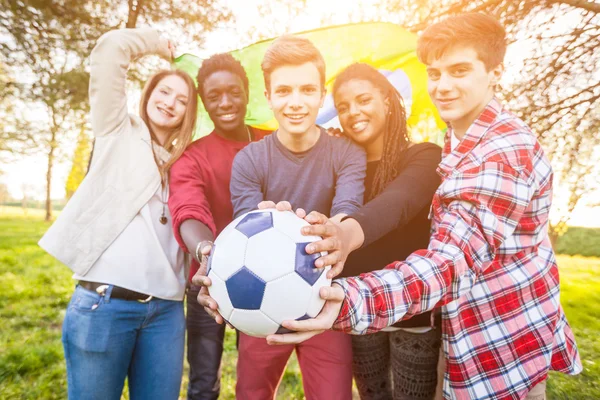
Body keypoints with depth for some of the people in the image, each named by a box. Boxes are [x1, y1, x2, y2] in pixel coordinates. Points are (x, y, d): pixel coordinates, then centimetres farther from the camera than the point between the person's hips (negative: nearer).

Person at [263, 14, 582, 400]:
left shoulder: (506, 150, -24)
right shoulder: (461, 141, 8)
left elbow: (455, 256, -37)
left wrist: (351, 301, -54)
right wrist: (353, 231, -12)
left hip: (505, 347, -8)